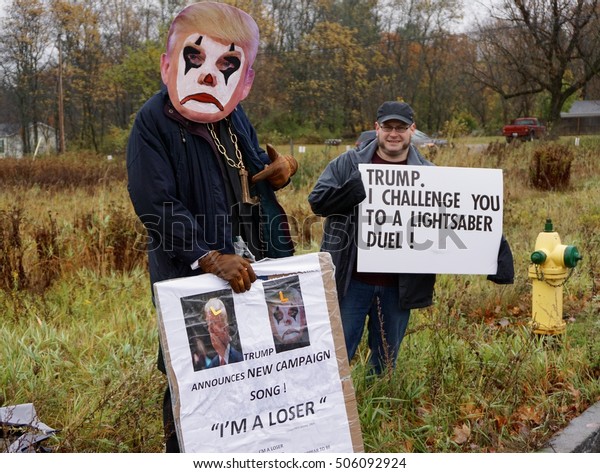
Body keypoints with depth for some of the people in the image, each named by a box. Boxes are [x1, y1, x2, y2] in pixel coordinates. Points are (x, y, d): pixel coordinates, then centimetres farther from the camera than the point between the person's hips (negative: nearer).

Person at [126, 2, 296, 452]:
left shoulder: (234, 115, 7)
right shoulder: (155, 121, -13)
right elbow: (159, 207, -20)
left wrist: (277, 170, -3)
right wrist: (210, 259, -32)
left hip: (252, 266, 7)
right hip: (193, 277, -6)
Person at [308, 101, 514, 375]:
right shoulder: (348, 165, 2)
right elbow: (317, 200, -7)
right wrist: (359, 188, -21)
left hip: (398, 287, 2)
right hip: (352, 281, -2)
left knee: (387, 360, 16)